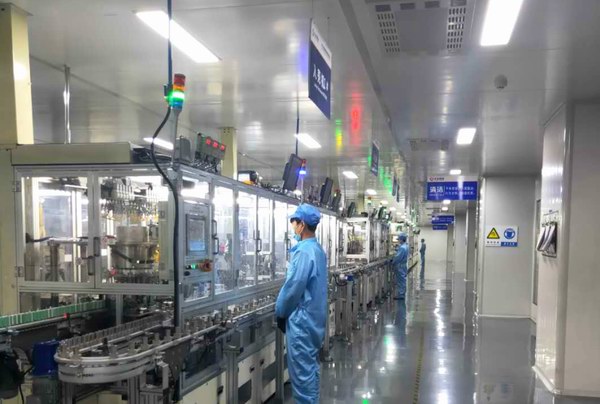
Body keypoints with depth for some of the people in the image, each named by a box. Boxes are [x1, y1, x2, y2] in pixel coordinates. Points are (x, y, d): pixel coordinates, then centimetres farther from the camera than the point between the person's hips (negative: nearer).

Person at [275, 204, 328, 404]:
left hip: (302, 319, -10)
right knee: (311, 366, 19)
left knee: (301, 370, 0)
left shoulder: (303, 251, -21)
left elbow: (293, 287, -22)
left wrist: (280, 311, -7)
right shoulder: (318, 249, 9)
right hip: (314, 317, 10)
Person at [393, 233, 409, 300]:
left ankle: (400, 295, 3)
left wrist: (392, 263, -8)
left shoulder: (402, 247, -23)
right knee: (402, 281, 16)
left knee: (400, 281, -3)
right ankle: (402, 294, 23)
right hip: (404, 266, 10)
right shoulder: (406, 246, 9)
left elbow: (398, 257, -23)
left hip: (400, 266, -10)